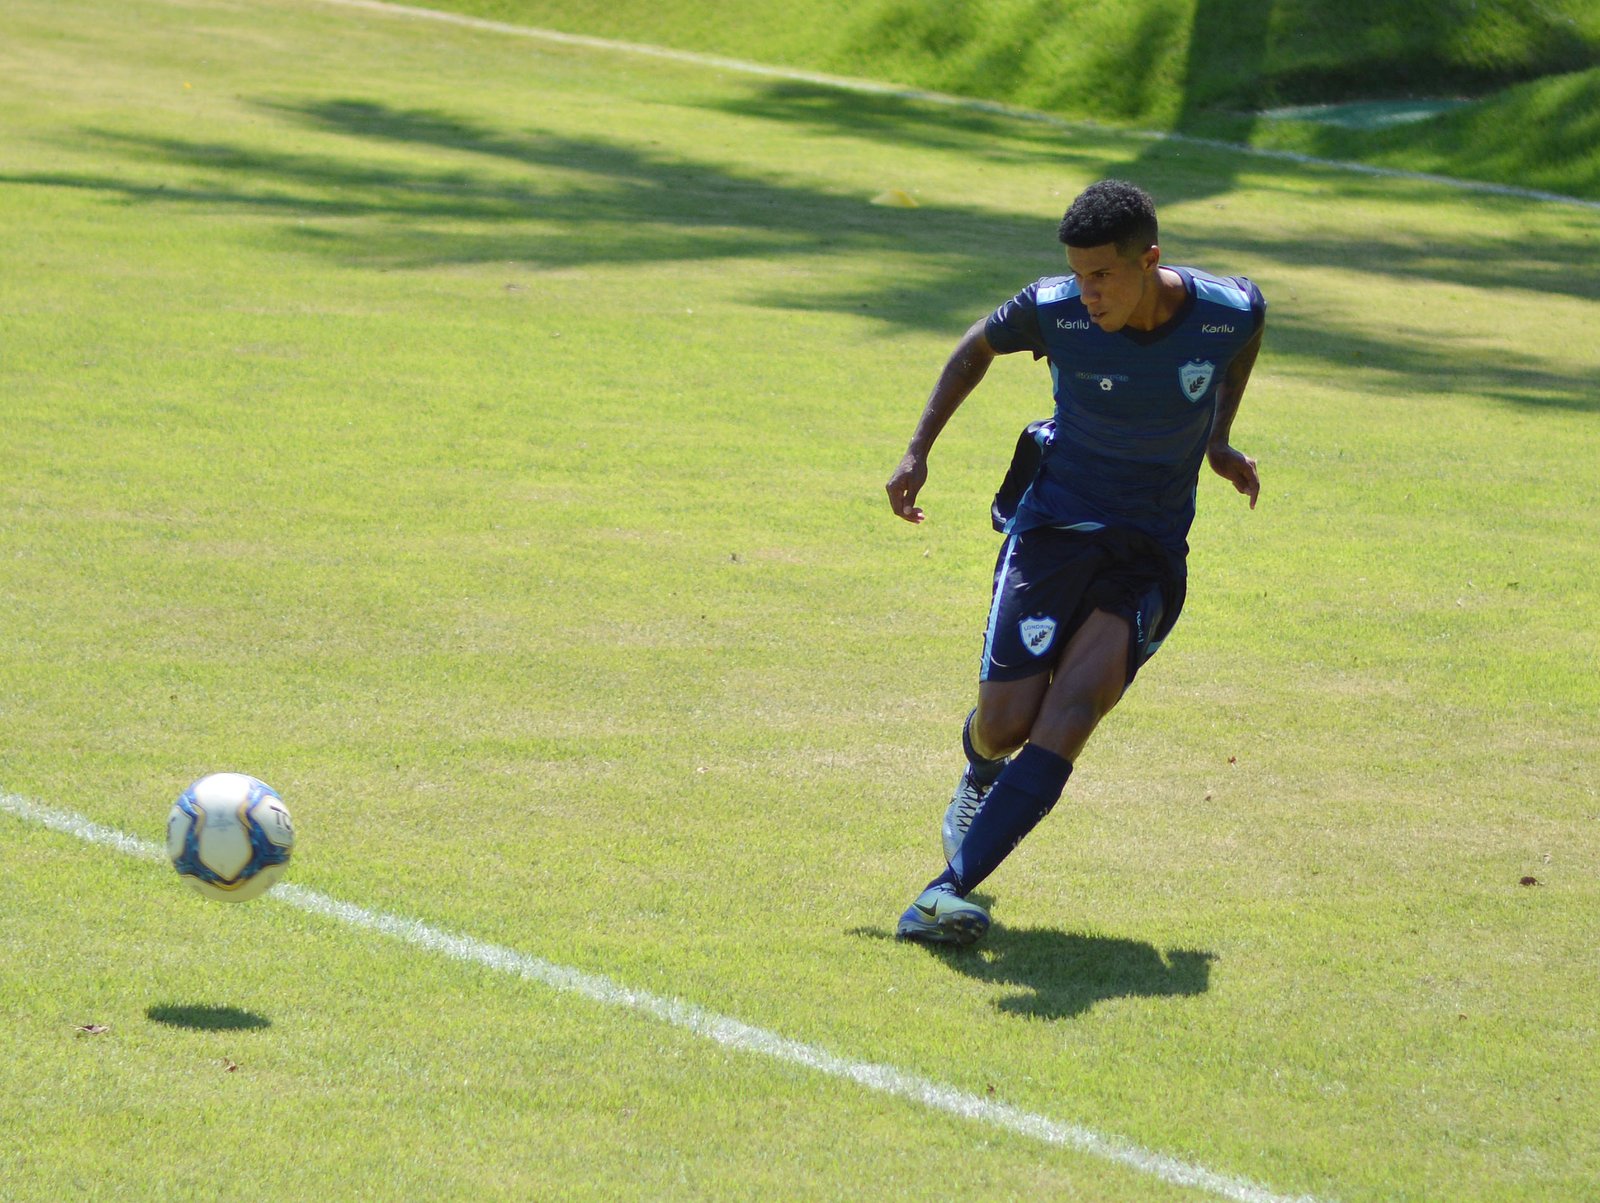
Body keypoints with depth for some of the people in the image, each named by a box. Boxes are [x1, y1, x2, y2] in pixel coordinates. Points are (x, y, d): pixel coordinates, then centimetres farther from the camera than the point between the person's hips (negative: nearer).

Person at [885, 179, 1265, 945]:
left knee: (1078, 701, -22)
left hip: (1151, 551, 0)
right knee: (1004, 723, -10)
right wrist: (919, 449, 5)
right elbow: (978, 347, 9)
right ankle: (981, 774, 32)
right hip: (1055, 524, 0)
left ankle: (948, 891, -27)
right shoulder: (1055, 309, -14)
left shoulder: (1231, 312, -13)